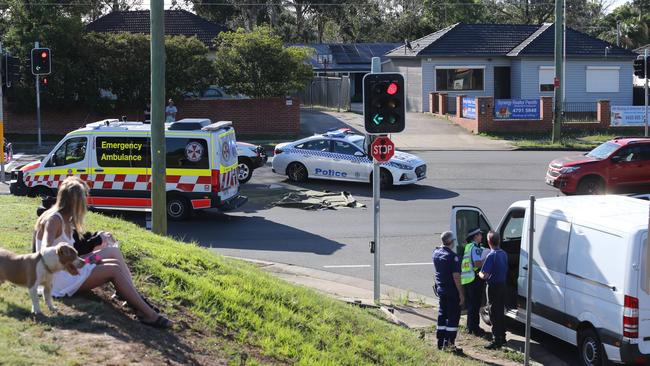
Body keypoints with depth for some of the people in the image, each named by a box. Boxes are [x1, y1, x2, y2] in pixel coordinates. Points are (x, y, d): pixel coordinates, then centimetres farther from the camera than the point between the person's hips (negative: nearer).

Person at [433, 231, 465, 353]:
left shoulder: (436, 253, 4)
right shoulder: (452, 256, -20)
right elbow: (456, 276, -21)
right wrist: (461, 293, -16)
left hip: (440, 289, 8)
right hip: (452, 291, -8)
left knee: (442, 315, 15)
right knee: (453, 316, -1)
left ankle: (440, 342, 20)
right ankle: (449, 343, -3)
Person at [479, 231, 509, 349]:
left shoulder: (491, 256, -20)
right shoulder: (504, 254, 5)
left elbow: (485, 275, -23)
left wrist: (480, 273, -3)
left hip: (493, 287, -8)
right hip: (503, 285, 8)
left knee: (494, 314, -4)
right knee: (501, 312, 18)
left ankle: (496, 341, -4)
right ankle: (502, 337, 26)